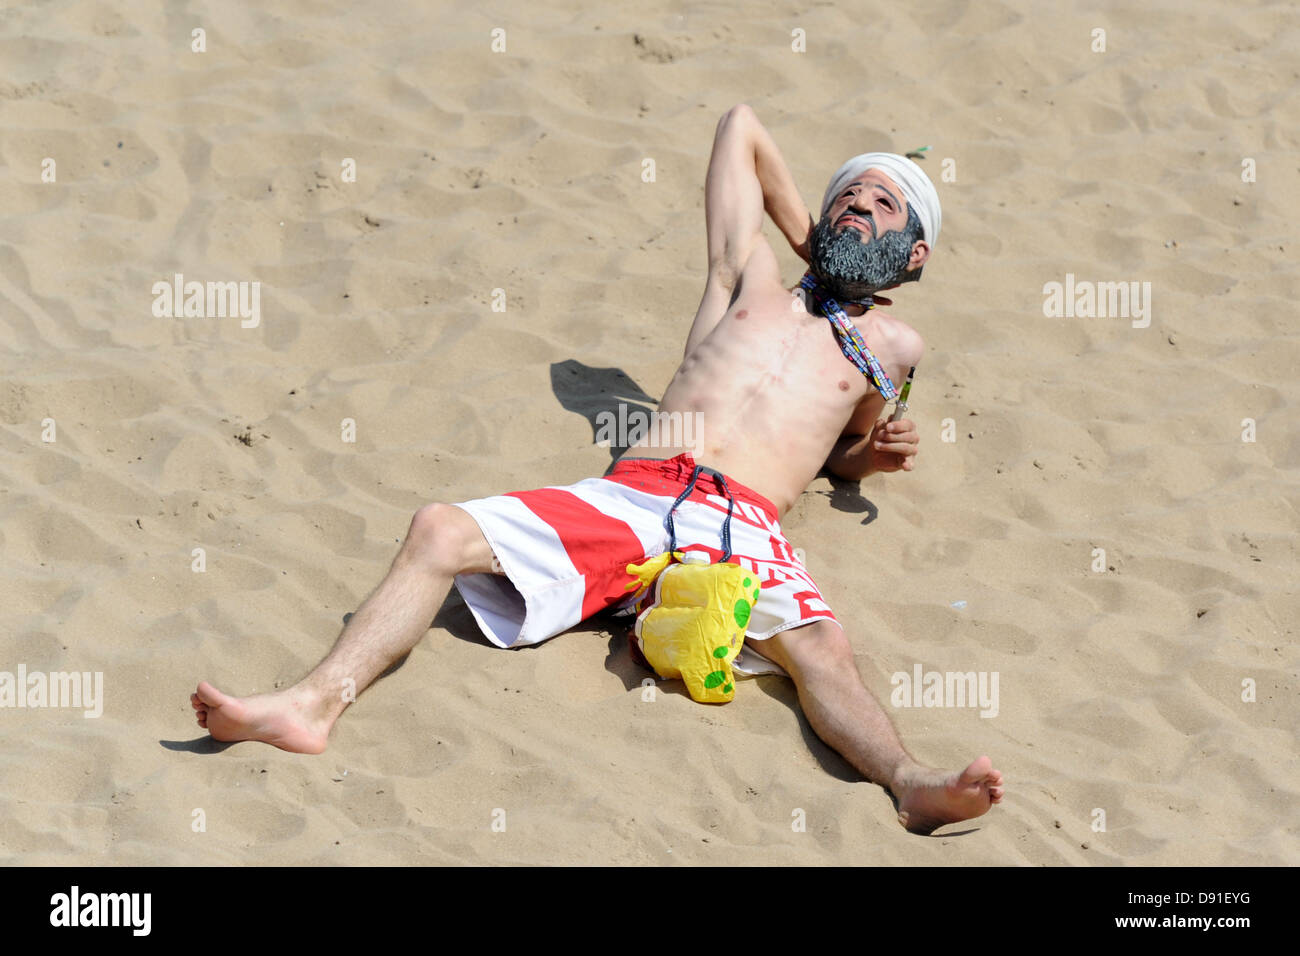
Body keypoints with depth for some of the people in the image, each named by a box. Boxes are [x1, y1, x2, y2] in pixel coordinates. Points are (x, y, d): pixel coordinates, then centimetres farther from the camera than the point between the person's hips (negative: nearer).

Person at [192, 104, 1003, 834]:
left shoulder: (892, 345, 26)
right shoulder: (753, 279, 29)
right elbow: (743, 127, 38)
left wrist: (871, 454, 16)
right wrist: (809, 241, 40)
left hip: (742, 528, -2)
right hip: (626, 496, 2)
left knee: (821, 647, -36)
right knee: (441, 531, -20)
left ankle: (911, 784, -61)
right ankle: (319, 701, -33)